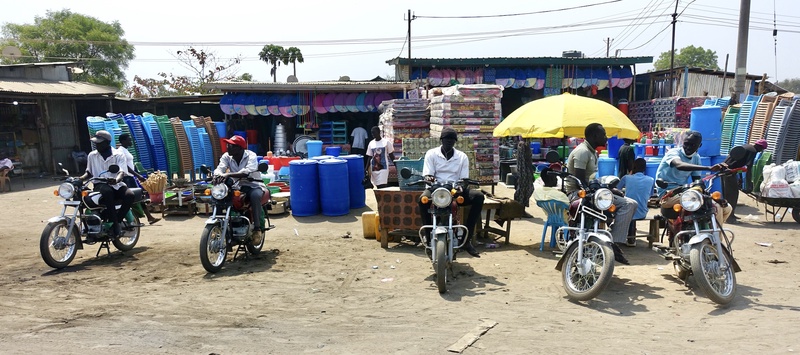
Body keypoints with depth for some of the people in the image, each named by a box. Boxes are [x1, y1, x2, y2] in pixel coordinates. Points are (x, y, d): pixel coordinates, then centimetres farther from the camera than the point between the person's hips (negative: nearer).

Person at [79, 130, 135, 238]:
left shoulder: (118, 155, 2)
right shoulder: (92, 155, 12)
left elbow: (121, 172, -11)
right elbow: (89, 173, 19)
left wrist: (116, 180, -34)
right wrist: (79, 179, -3)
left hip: (116, 184, 0)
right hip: (100, 185, 0)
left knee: (130, 195, -33)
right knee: (107, 192, -38)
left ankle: (117, 220, -19)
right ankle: (114, 223, -34)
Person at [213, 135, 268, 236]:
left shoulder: (251, 156, -16)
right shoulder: (226, 156, -1)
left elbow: (247, 172, -35)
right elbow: (220, 168, -18)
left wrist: (228, 174, -49)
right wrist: (217, 175, -43)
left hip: (253, 185, -5)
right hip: (237, 186, 5)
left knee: (255, 195, -38)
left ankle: (257, 229, -33)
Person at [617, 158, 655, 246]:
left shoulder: (626, 178, -6)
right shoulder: (651, 180, -2)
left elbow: (617, 189, 9)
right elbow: (650, 196, 12)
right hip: (642, 214, 1)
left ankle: (631, 238, 41)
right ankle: (631, 238, 36)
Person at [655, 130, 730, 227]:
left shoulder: (696, 158, 13)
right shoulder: (673, 152, -11)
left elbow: (697, 181, 14)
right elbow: (679, 165, -35)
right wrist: (709, 168, -46)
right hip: (668, 194, -9)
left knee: (726, 208, 4)